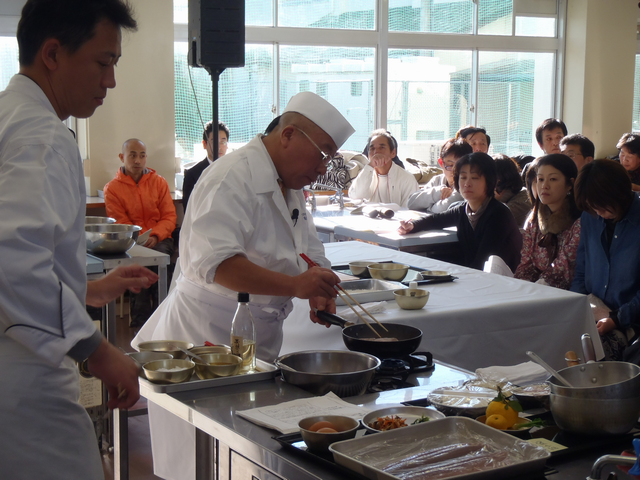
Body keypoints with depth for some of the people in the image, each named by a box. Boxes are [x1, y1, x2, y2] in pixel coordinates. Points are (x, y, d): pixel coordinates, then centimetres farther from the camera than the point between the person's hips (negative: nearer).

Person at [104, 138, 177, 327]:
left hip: (159, 239, 1)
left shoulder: (159, 182, 11)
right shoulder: (112, 188, 6)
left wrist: (155, 236, -14)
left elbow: (169, 216, 5)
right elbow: (120, 223, 0)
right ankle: (140, 317, -25)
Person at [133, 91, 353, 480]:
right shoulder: (233, 178, -17)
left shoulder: (289, 187, 15)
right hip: (207, 336, -9)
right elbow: (213, 261, -28)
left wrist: (319, 291, 1)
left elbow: (310, 252, 23)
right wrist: (293, 285, -32)